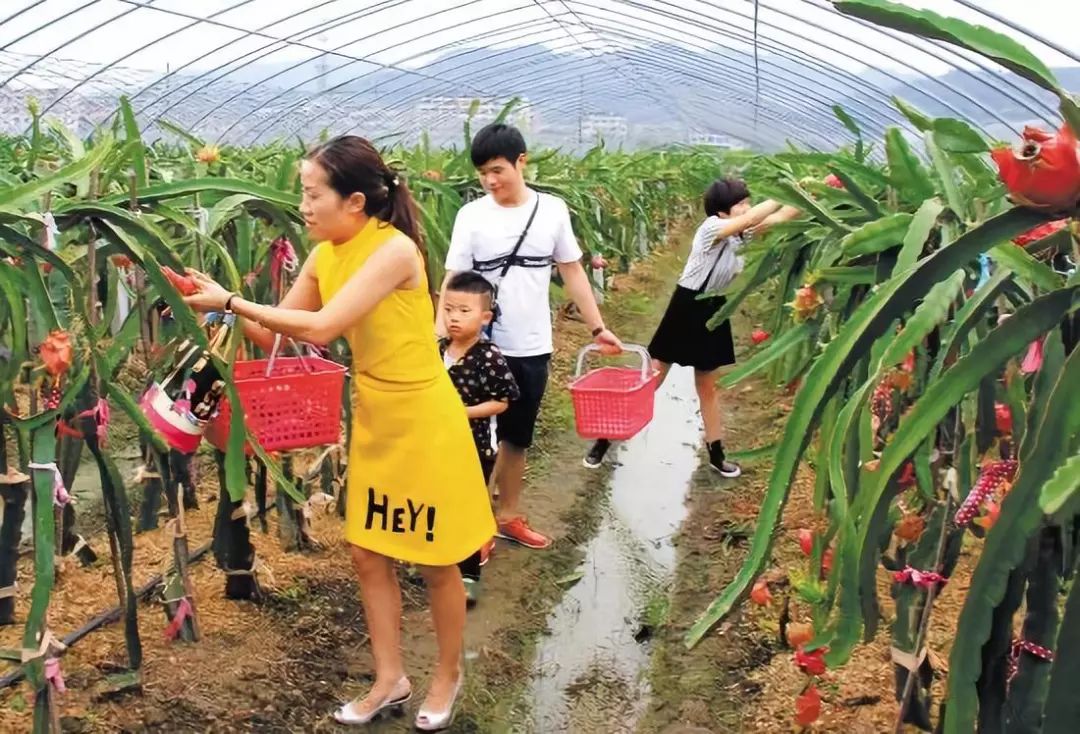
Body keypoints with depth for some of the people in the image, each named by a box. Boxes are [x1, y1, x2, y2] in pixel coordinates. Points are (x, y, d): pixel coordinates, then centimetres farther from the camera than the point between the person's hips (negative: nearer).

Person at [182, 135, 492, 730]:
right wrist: (226, 303, -11)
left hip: (423, 422, -7)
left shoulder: (395, 250, -24)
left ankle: (447, 677, 30)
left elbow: (320, 328, -30)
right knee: (368, 555, 13)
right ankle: (390, 679, 30)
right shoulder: (324, 256, 0)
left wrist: (231, 302, -23)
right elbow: (273, 335, 5)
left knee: (435, 562, 8)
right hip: (373, 420, 8)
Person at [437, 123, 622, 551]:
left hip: (532, 348, 3)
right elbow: (453, 281, -8)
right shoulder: (471, 215, -7)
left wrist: (597, 328, 7)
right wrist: (439, 337, -17)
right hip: (483, 347, -2)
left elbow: (572, 273, 7)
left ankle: (508, 517, 32)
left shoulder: (553, 210, -1)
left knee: (517, 438, 16)